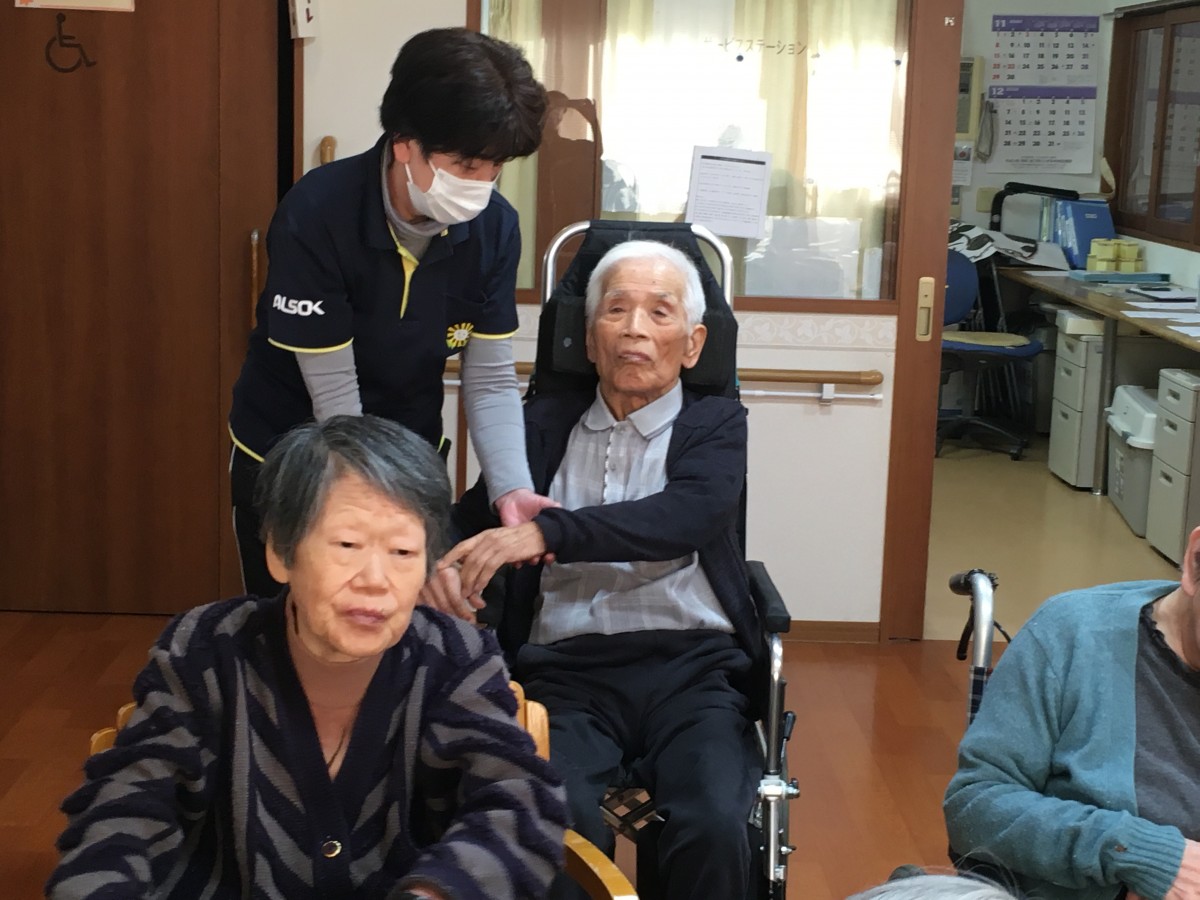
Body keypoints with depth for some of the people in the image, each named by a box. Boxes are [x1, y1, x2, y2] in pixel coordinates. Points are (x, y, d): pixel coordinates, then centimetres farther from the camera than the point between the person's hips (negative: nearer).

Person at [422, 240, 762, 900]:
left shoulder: (715, 424, 12)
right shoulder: (545, 424, 19)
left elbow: (689, 513, -8)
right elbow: (471, 518, 15)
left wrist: (547, 532, -22)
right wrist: (444, 565, -12)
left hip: (690, 667, 0)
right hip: (565, 669, 1)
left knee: (716, 827, -28)